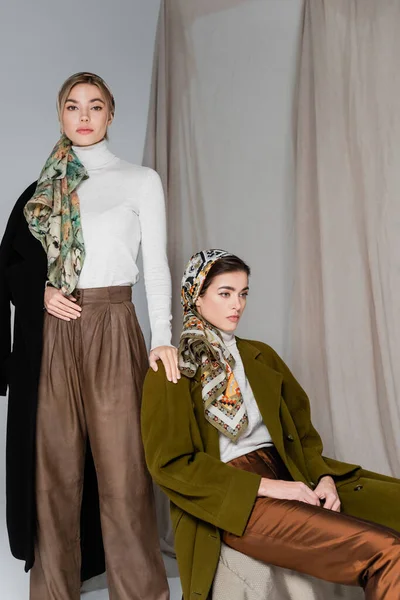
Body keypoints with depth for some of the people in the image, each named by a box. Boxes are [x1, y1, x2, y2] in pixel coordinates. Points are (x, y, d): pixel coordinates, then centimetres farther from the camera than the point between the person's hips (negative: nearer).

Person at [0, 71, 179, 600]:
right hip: (52, 335, 3)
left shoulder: (140, 180, 6)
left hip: (112, 329, -3)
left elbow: (156, 264, 1)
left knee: (120, 466, -3)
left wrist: (162, 338, -10)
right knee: (55, 464, 7)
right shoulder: (45, 188, 15)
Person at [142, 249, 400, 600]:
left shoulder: (261, 357, 18)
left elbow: (302, 429, 16)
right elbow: (170, 463, -6)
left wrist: (323, 476, -5)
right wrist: (265, 486, -13)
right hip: (231, 499, -6)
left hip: (288, 475, 7)